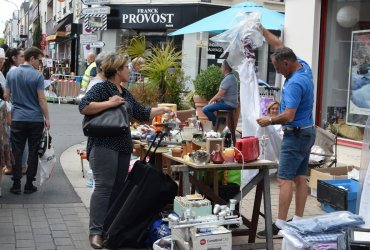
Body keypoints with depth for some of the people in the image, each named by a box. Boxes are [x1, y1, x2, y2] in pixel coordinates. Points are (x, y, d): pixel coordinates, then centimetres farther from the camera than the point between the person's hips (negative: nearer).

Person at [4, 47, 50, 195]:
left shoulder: (11, 73, 4)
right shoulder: (37, 76, -9)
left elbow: (6, 96, 7)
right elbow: (41, 99, -10)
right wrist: (47, 118, -2)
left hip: (17, 119, 3)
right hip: (36, 120, -3)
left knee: (17, 152, 8)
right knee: (33, 152, 6)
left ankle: (16, 185, 8)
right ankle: (29, 185, 10)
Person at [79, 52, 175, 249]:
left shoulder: (125, 93, 20)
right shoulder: (101, 87, -6)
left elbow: (142, 114, 26)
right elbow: (83, 107, -18)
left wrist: (162, 110, 23)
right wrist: (110, 103, -17)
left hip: (124, 147, 8)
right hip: (104, 145, -8)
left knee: (118, 189, 9)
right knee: (103, 187, -12)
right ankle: (96, 231, -9)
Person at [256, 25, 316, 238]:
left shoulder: (295, 83, -23)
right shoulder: (304, 67, 5)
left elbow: (288, 116, -27)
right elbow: (280, 46, 16)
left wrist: (269, 121, -11)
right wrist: (262, 30, 18)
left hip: (296, 135, -10)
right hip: (308, 131, 10)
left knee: (285, 179, -8)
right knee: (300, 178, 10)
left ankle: (280, 225, -7)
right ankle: (298, 221, 15)